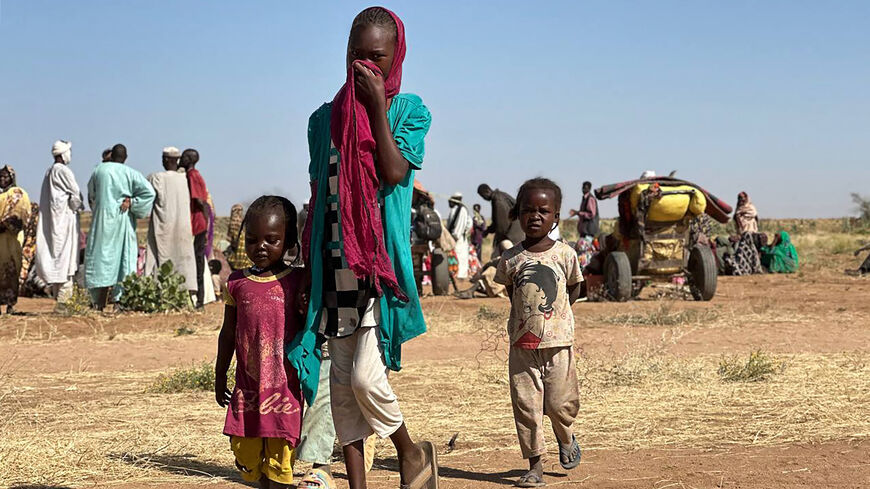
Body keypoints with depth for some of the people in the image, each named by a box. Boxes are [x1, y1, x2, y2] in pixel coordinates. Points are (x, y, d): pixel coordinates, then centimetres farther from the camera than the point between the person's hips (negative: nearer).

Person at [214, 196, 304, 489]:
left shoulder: (296, 283, -3)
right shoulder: (237, 283, 7)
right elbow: (228, 333, 15)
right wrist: (220, 376, 17)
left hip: (285, 385, -4)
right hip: (247, 386, 4)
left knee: (278, 458, -1)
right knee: (245, 453, 8)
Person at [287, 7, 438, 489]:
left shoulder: (408, 111, 2)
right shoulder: (324, 119, 11)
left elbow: (394, 172, -15)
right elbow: (317, 196, 15)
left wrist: (378, 106, -13)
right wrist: (309, 263, 13)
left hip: (382, 263, -4)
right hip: (336, 265, 4)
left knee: (365, 377, -14)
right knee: (341, 380, 4)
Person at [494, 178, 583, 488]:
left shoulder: (564, 254, -2)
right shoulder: (510, 259, -1)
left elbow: (574, 288, 11)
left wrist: (554, 313, 4)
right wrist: (527, 317, 9)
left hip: (558, 342, -1)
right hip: (522, 345, 1)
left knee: (560, 404, 4)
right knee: (526, 405, 0)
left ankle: (565, 438, 38)